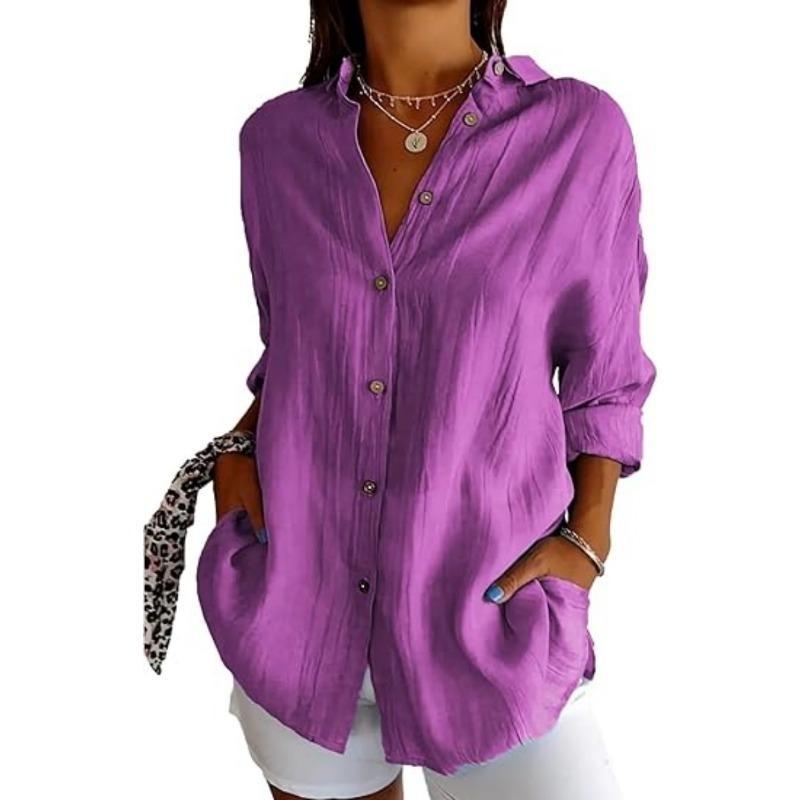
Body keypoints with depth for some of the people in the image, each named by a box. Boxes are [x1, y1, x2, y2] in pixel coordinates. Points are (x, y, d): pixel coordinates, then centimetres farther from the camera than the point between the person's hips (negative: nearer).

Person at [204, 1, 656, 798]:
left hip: (489, 617, -2)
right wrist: (241, 446, -2)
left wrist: (588, 538, -9)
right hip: (297, 604, 2)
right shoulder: (278, 137, 0)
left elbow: (603, 377, 2)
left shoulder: (580, 132, -7)